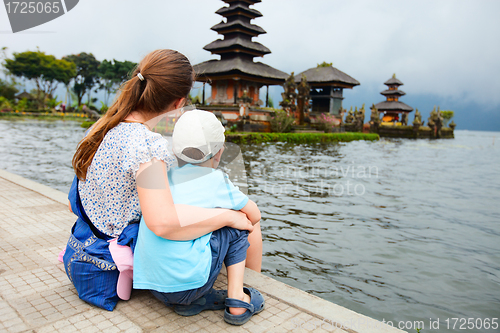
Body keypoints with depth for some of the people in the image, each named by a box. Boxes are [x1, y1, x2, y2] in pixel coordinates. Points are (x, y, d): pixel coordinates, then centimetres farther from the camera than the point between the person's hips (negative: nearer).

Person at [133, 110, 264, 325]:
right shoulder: (215, 179, -2)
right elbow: (254, 216, 10)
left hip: (153, 285, 6)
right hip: (187, 282, -6)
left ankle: (190, 300, 13)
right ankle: (236, 301, 9)